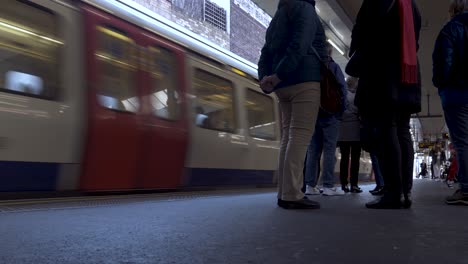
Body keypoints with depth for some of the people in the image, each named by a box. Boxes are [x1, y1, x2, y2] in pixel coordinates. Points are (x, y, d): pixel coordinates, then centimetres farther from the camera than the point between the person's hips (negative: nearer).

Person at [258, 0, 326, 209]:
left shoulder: (277, 19, 26)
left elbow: (266, 53, 13)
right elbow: (299, 46, -14)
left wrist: (265, 77, -1)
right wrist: (278, 76, -19)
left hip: (284, 85, 7)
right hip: (305, 80, -7)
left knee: (288, 136, 5)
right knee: (300, 135, -12)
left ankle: (284, 193, 3)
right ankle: (292, 194, -16)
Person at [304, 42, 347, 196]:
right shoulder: (333, 66, 2)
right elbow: (342, 88, -7)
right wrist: (341, 110, -1)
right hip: (330, 113, -4)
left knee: (313, 150, 4)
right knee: (329, 149, -5)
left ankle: (310, 185, 1)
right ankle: (329, 186, -8)